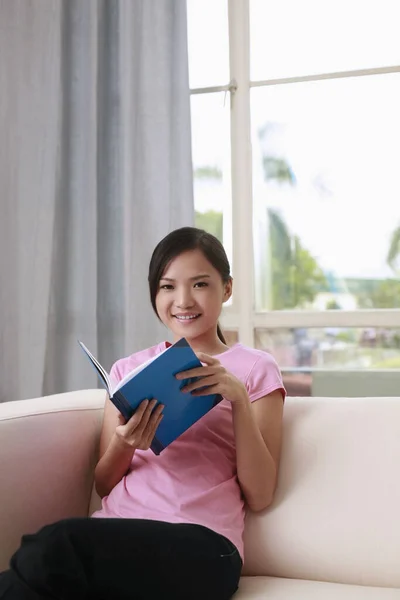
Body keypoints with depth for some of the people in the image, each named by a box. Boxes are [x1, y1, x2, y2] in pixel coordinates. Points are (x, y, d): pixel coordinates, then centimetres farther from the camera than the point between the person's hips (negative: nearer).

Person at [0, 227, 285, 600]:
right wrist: (123, 444, -5)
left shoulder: (255, 368, 8)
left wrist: (239, 397, -11)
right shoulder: (128, 369, 18)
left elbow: (259, 497, 2)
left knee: (56, 546, -30)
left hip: (199, 545, -3)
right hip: (115, 532, 3)